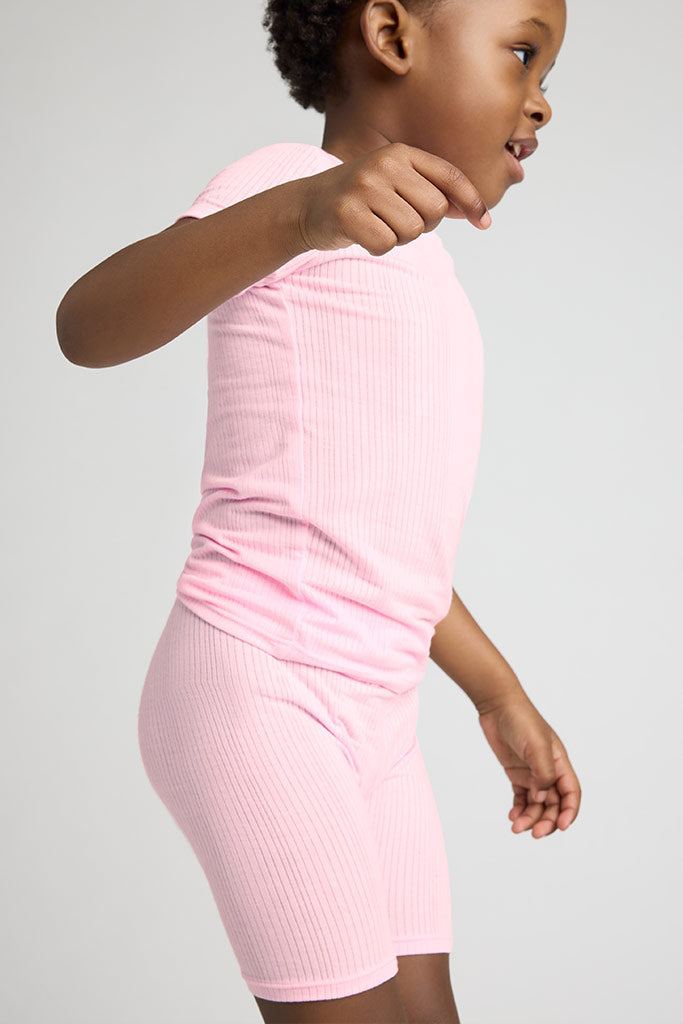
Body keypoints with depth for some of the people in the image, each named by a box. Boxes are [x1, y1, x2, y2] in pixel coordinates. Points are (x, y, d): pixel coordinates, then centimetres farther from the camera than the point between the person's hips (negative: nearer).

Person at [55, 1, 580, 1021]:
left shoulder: (409, 266, 21)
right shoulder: (286, 183, -8)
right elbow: (89, 325, -27)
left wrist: (500, 697, 30)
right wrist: (298, 213, -44)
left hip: (368, 713, 9)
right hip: (254, 693, -9)